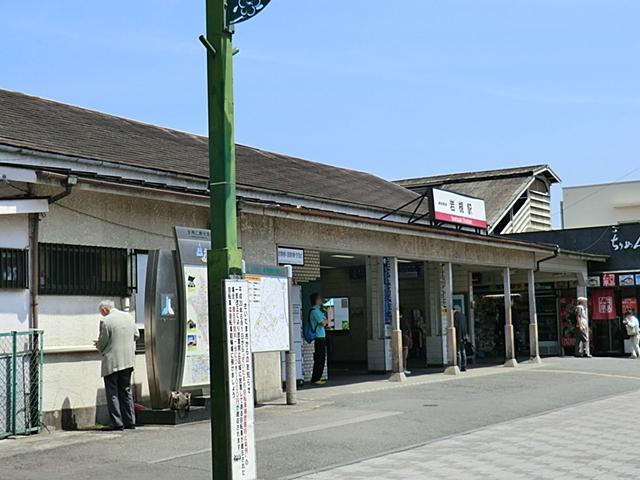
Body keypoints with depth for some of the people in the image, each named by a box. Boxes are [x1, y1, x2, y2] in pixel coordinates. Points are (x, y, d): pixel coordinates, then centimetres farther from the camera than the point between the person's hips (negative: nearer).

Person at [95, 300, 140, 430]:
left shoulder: (105, 321, -14)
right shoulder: (128, 316, 7)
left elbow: (102, 343, -11)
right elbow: (136, 335, 14)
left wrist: (99, 347, 11)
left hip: (112, 362, -6)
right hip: (128, 361, 6)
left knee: (112, 393, 1)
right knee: (126, 391, 14)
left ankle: (117, 423, -1)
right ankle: (130, 422, 15)